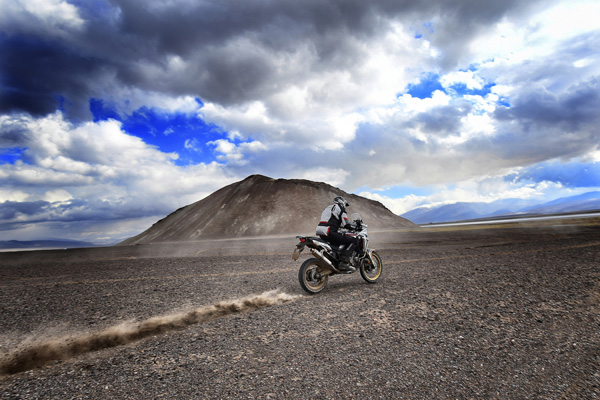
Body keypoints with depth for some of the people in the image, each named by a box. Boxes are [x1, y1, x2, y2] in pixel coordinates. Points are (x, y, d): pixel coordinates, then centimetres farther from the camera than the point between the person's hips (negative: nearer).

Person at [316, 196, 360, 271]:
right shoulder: (340, 208, 3)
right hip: (330, 233, -9)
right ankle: (344, 263, -19)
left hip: (322, 234, 9)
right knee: (354, 241, -7)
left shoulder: (328, 208, 29)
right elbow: (346, 224, -6)